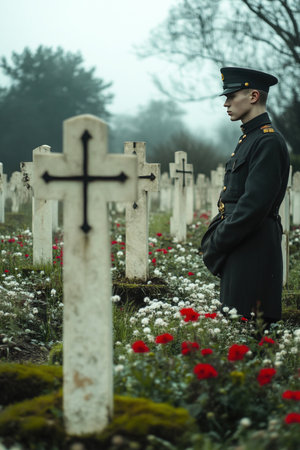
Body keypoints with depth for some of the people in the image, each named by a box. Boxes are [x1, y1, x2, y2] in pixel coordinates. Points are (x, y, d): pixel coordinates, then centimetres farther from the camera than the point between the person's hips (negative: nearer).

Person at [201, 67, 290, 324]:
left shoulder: (269, 141, -14)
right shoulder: (248, 139, 18)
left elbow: (254, 204, -21)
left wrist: (217, 244, -15)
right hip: (238, 250, 10)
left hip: (254, 252, -10)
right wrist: (212, 240, 10)